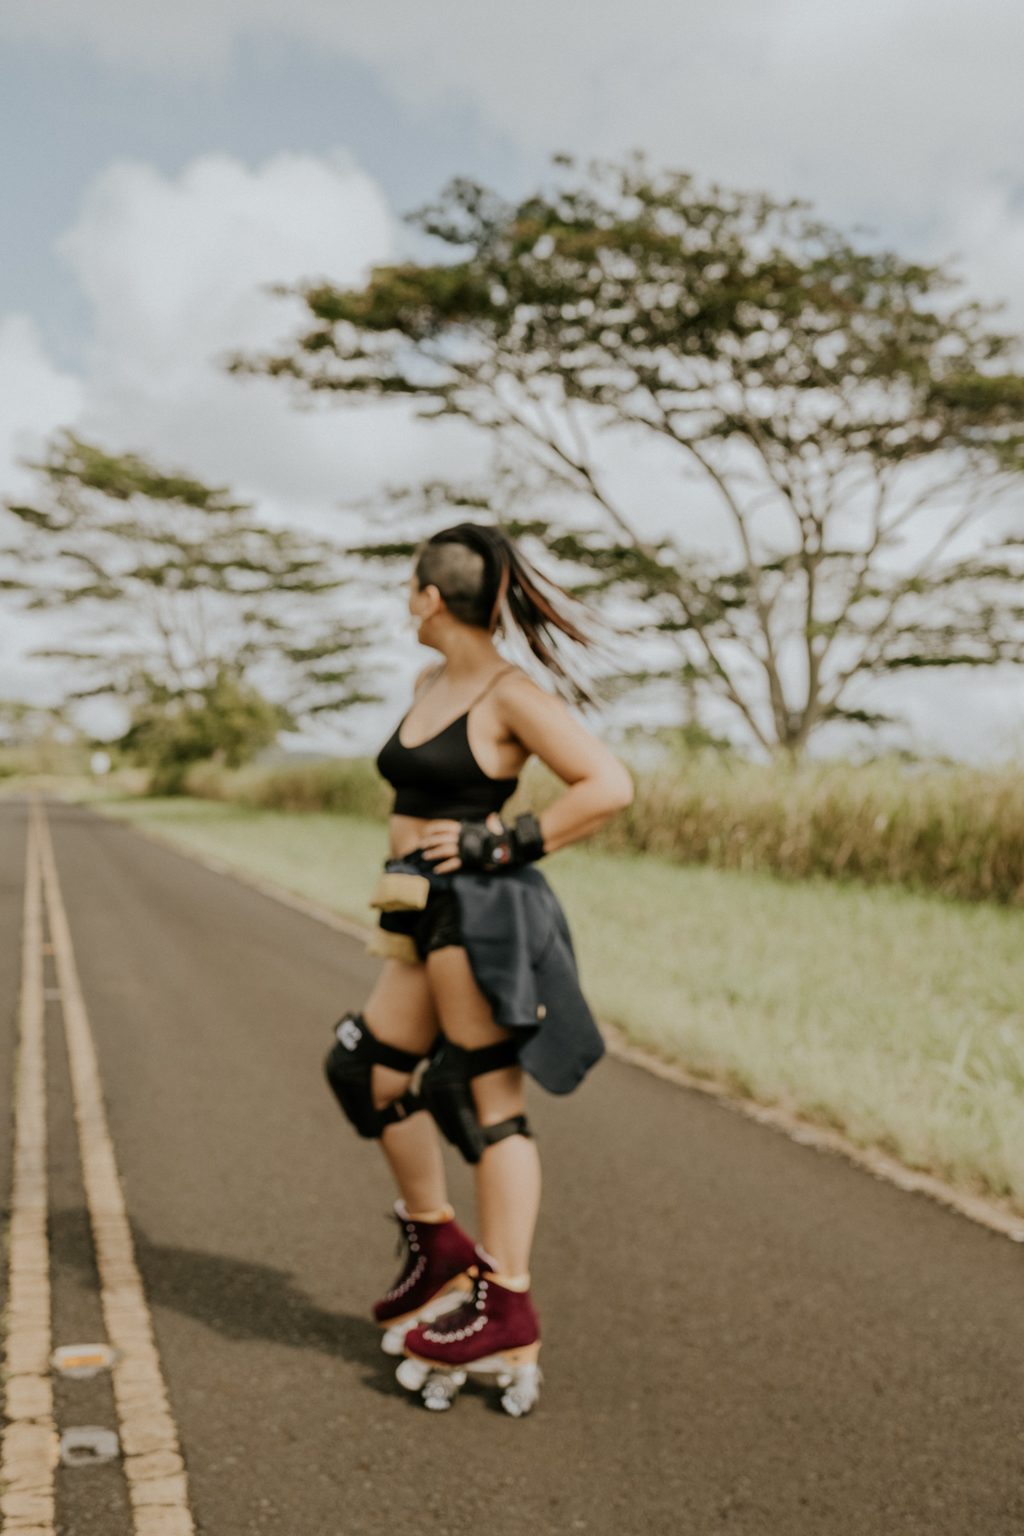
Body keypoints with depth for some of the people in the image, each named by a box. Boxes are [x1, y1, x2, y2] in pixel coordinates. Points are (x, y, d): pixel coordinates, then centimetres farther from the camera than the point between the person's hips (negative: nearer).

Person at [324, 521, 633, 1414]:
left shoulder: (510, 697, -12)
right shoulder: (427, 685, 13)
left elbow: (611, 786, -18)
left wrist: (503, 844, -16)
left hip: (484, 915, -9)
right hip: (429, 916, 9)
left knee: (491, 1105, -3)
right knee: (368, 1074, 15)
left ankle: (508, 1314, 8)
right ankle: (440, 1251, 31)